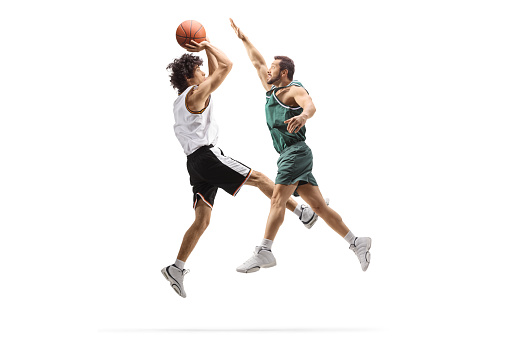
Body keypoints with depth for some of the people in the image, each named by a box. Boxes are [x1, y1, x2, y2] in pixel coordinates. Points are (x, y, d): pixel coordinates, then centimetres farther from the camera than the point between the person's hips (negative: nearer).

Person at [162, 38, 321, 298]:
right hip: (207, 156, -9)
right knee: (258, 179, -3)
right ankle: (305, 213, 0)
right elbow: (226, 65, -5)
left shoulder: (182, 100, 22)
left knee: (202, 220, 5)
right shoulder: (195, 94, -5)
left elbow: (215, 72, 33)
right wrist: (207, 45, 6)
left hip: (196, 163, 9)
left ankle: (177, 268, -1)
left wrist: (207, 50, 28)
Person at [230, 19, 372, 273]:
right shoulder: (271, 89, 22)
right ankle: (356, 243, 3)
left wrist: (303, 116, -49)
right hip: (289, 155, 9)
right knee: (319, 206, 3)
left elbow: (310, 105, -26)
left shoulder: (294, 90, -4)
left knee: (278, 198, -19)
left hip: (296, 151, -9)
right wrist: (243, 38, 37)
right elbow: (258, 62, 35)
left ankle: (264, 252, -27)